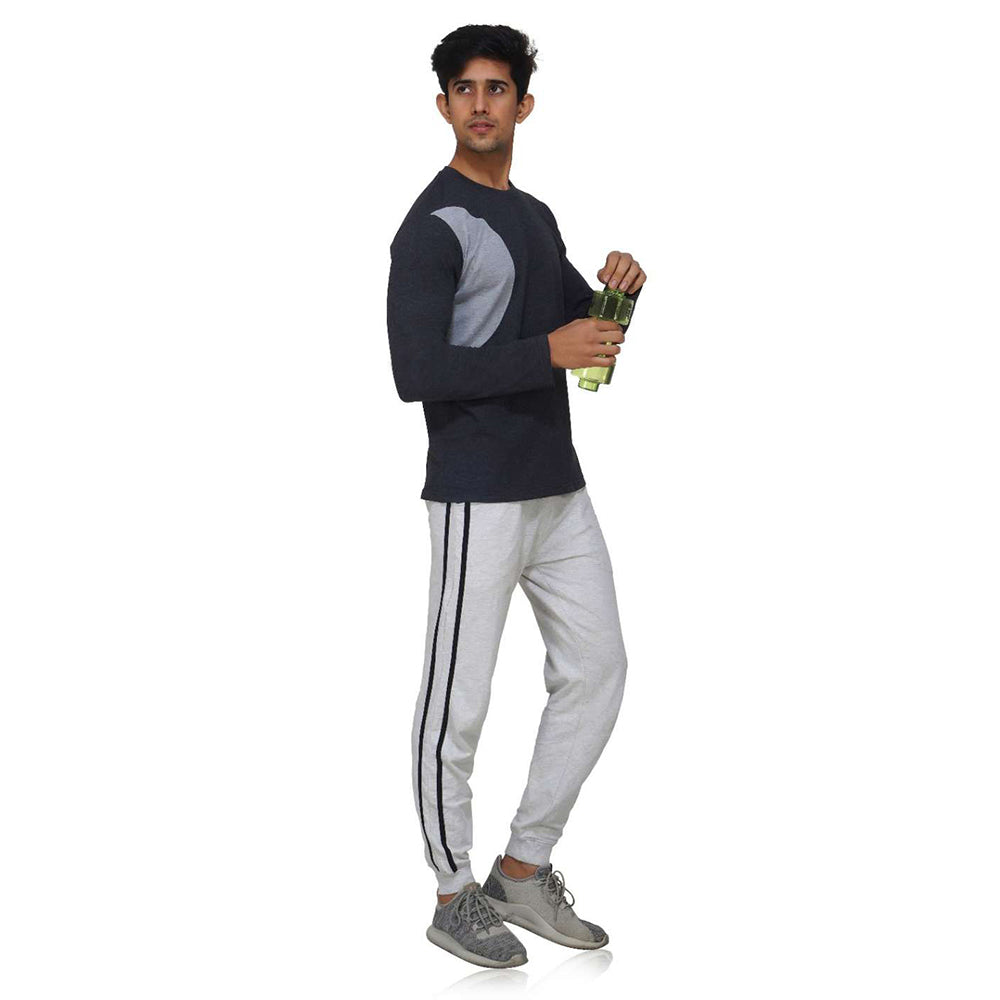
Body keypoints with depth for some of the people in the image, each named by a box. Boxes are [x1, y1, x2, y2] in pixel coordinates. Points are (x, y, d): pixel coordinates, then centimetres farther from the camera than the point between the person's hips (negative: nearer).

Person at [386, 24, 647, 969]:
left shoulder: (536, 216, 15)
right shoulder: (433, 227, -11)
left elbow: (585, 331, 22)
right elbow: (416, 373, -19)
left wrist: (618, 291, 0)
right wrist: (548, 352, -20)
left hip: (560, 489, 9)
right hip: (478, 499, -8)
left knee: (595, 670, 11)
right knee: (456, 705, 1)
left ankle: (524, 870, 24)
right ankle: (455, 897, 16)